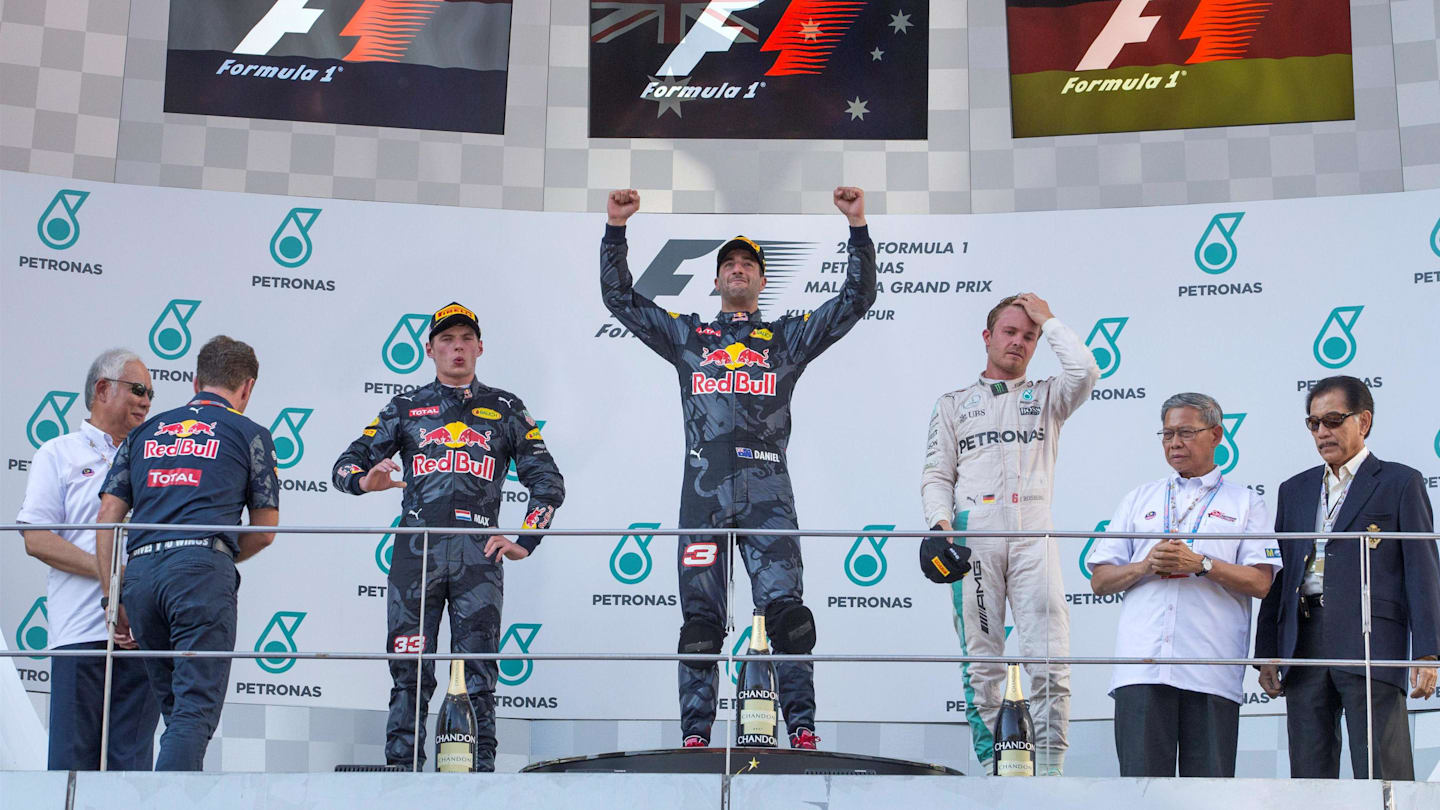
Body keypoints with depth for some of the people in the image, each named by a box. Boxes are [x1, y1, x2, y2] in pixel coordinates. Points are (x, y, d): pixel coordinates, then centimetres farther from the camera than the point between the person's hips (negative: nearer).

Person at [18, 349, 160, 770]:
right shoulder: (59, 454, 10)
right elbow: (36, 540, -1)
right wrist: (109, 571, -12)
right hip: (82, 630, -3)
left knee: (133, 762, 0)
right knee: (74, 758, -6)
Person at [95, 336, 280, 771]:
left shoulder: (145, 432, 22)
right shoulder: (249, 434, 12)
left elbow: (107, 518, 15)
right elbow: (264, 530, 13)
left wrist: (112, 596, 14)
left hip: (140, 571, 5)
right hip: (203, 571, -4)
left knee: (176, 705, 16)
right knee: (197, 707, -7)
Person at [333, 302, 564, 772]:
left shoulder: (504, 409, 16)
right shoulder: (406, 408, 17)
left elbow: (548, 482, 14)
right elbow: (346, 464, 12)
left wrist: (525, 541, 1)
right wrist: (366, 480, -13)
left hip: (478, 555, 0)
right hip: (416, 551, 0)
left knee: (478, 676, -3)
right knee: (410, 673, -2)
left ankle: (480, 773, 0)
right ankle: (401, 770, 2)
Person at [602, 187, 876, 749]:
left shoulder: (788, 337, 19)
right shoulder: (686, 334, 21)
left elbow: (857, 298, 13)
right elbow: (619, 297, 18)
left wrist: (858, 226, 2)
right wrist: (616, 228, 8)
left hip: (767, 495, -1)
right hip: (703, 492, 1)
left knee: (785, 609, -11)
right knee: (700, 618, -1)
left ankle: (802, 729, -9)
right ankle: (695, 734, 1)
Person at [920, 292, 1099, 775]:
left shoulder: (1045, 399, 21)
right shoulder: (954, 404, 22)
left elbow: (1085, 371, -1)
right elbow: (936, 474, 13)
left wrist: (1048, 320, 11)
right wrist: (941, 522, -5)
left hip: (1033, 533, 0)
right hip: (972, 532, 1)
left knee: (1049, 659, -11)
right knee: (980, 660, -3)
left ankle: (1050, 770, -11)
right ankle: (990, 769, -1)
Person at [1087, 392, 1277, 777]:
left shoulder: (1245, 503, 13)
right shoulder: (1139, 499, 20)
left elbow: (1261, 583, 2)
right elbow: (1100, 580, 15)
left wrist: (1200, 564, -11)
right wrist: (1146, 566, -4)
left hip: (1211, 672, -1)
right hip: (1141, 668, 2)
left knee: (1210, 776, -2)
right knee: (1142, 773, -6)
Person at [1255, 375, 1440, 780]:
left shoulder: (1400, 483, 7)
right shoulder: (1294, 489, 21)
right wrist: (1267, 653, 11)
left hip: (1370, 641, -5)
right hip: (1304, 644, 5)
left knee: (1382, 777, -8)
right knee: (1308, 775, 3)